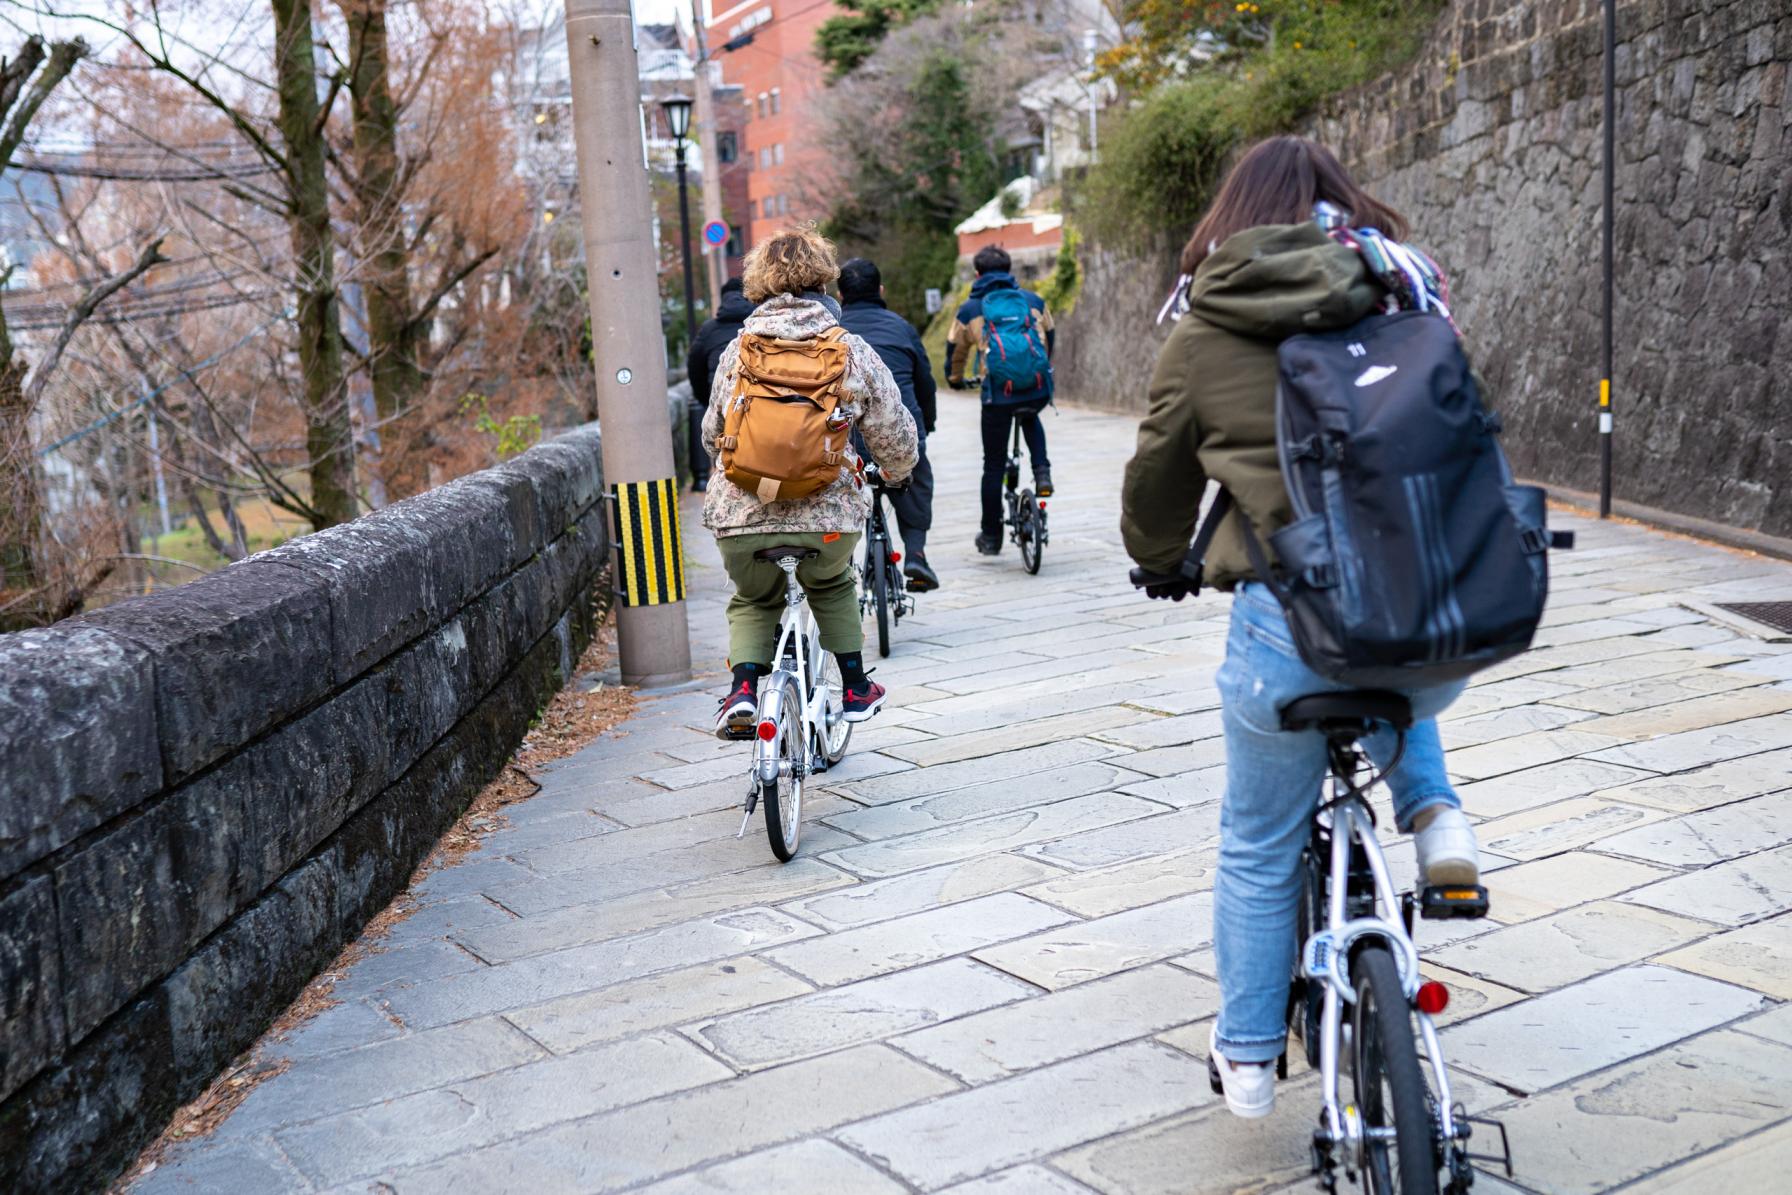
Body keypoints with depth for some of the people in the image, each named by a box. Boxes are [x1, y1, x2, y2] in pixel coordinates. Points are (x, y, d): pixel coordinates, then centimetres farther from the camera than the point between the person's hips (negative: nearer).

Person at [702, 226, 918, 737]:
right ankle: (856, 690, 37)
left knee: (753, 600, 30)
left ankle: (743, 689, 8)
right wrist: (896, 472, 30)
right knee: (832, 588, 33)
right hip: (827, 517, -1)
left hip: (741, 518, 1)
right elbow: (896, 436, 7)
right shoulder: (852, 351, 2)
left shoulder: (737, 351, 7)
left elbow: (711, 435, 17)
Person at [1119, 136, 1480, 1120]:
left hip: (1293, 617, -2)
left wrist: (1159, 564, 35)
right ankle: (1434, 816, 17)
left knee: (1260, 849, 17)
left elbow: (1157, 481, 14)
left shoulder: (1202, 334, 3)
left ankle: (1247, 1055, 31)